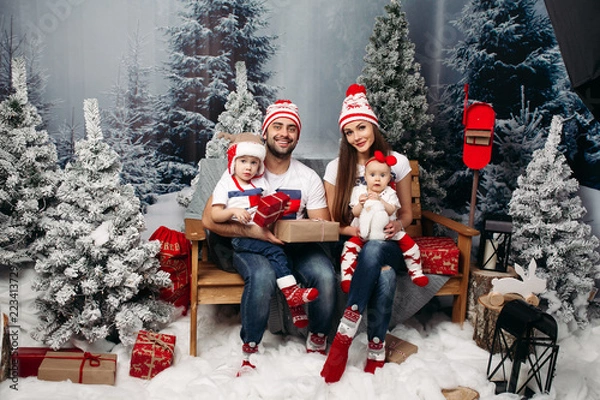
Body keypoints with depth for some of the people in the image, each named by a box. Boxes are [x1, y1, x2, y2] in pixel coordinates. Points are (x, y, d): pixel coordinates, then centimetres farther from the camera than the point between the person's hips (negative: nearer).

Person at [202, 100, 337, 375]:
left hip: (296, 246, 3)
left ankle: (317, 343, 1)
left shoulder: (309, 178, 4)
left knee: (325, 274, -26)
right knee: (263, 276, -36)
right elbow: (209, 220, -12)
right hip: (250, 246, -3)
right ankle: (249, 350, -13)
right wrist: (252, 231, -28)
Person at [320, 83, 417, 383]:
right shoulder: (336, 168, 0)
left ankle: (344, 337, -34)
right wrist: (352, 229, -19)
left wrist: (398, 225, -15)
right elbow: (331, 223, 3)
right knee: (385, 276, -35)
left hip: (387, 244, 1)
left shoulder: (398, 162, 1)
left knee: (374, 250, -37)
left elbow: (407, 212, 9)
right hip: (353, 244, 0)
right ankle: (377, 352, -25)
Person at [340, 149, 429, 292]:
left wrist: (380, 201, -30)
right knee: (349, 247, -24)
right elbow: (355, 213, -4)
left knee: (409, 243, -13)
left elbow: (391, 210, -15)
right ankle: (346, 277, -19)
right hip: (363, 232, 0)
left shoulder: (390, 193, 2)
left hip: (388, 231, 1)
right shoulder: (359, 191, 3)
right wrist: (360, 203, -24)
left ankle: (415, 272, 3)